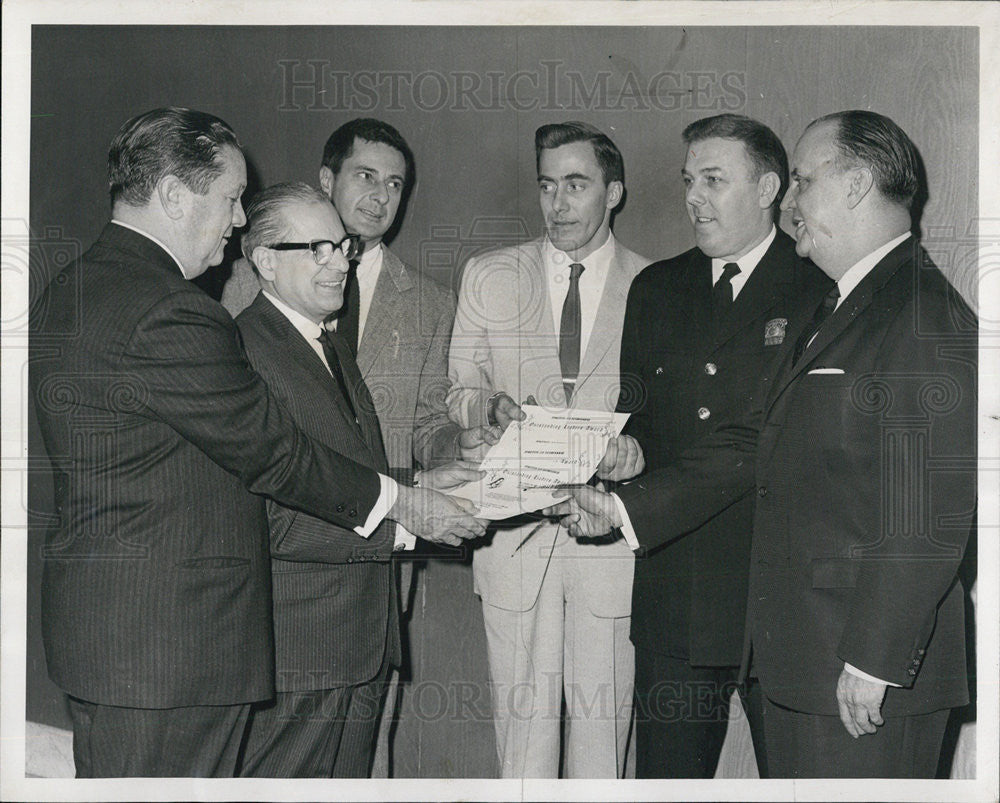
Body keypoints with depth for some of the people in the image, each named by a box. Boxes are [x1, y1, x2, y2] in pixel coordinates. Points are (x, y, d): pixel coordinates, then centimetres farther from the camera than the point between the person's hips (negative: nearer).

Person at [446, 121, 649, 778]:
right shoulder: (488, 276, 9)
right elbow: (457, 391, 11)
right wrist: (490, 406, -11)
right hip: (514, 531, 1)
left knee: (604, 712, 5)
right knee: (523, 709, 6)